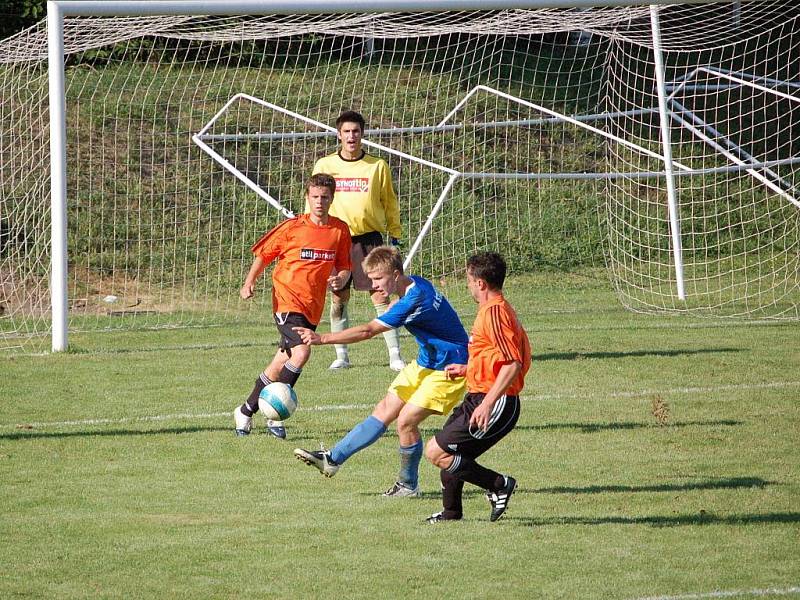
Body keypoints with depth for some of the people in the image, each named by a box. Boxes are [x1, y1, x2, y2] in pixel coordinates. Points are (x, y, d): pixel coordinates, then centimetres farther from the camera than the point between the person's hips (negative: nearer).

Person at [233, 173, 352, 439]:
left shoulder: (340, 230, 5)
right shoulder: (292, 227, -5)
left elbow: (344, 266, 15)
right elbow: (263, 253, 4)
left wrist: (341, 279, -7)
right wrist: (250, 282, -8)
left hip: (312, 307, 5)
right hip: (287, 300, -5)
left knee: (282, 364, 10)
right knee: (301, 351, -25)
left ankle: (247, 411, 26)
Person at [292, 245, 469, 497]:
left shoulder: (415, 301, -29)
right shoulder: (414, 284, 0)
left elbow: (367, 331, -32)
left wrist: (322, 338, -34)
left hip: (448, 371, -10)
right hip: (425, 363, 10)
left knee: (406, 420, -13)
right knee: (383, 412, 7)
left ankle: (408, 485, 6)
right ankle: (332, 459, 7)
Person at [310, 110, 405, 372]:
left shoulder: (377, 166, 3)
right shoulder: (325, 165, 6)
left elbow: (389, 202, 11)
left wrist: (394, 235, 6)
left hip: (369, 238, -1)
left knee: (380, 296, -6)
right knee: (338, 298, 4)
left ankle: (395, 355, -4)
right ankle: (341, 356, 14)